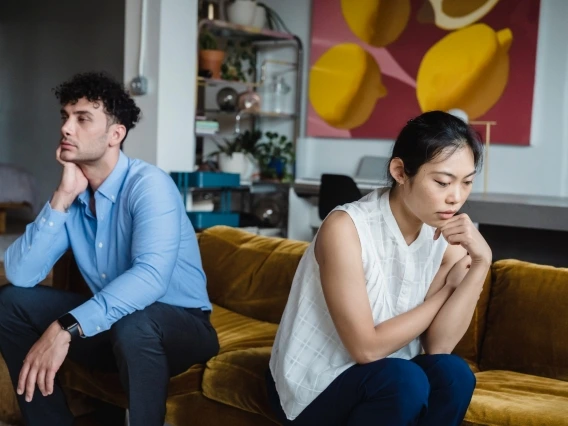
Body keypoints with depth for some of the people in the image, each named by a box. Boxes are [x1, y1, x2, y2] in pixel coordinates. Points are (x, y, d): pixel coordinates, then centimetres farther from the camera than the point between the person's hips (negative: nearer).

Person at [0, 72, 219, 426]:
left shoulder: (149, 184, -20)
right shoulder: (72, 194, 0)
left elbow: (151, 275, -37)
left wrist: (66, 328, -43)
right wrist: (62, 198, -19)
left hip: (180, 324, -6)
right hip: (109, 325, 7)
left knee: (131, 324, -38)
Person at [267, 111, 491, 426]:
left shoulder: (447, 236, -6)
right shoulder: (345, 228, -24)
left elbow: (439, 346, -14)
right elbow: (367, 347, -24)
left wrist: (481, 262, -24)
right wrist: (448, 287, -15)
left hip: (381, 380, 5)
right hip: (312, 387, -5)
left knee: (452, 373, -24)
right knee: (404, 381, -31)